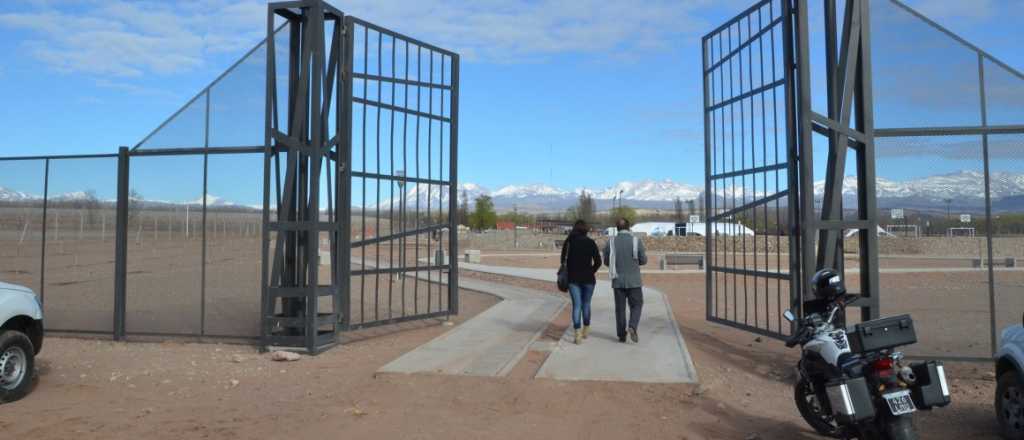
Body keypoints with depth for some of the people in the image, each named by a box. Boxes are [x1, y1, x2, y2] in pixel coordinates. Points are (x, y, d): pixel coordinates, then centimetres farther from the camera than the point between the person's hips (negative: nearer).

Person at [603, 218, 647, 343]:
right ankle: (632, 327, -11)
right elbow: (643, 260, -3)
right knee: (636, 305, 11)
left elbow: (606, 261, 2)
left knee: (620, 308, 11)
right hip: (634, 280, -1)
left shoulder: (610, 241, -4)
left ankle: (622, 335, 13)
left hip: (618, 280, 2)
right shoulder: (637, 241, -8)